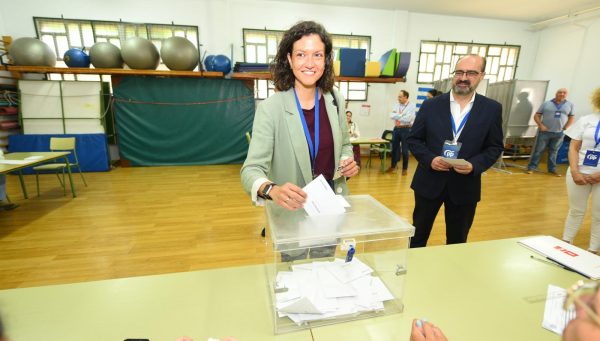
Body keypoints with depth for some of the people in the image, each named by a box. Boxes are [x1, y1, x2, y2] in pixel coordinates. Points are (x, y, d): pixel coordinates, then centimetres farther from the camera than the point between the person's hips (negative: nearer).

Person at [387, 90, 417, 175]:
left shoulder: (412, 106, -8)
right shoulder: (397, 105, 10)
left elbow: (407, 119, -19)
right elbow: (391, 115, -2)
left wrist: (397, 116, -10)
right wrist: (401, 115, -16)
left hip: (406, 129, -5)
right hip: (396, 129, 6)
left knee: (404, 150, 3)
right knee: (394, 148, 11)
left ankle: (405, 168, 17)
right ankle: (394, 166, 26)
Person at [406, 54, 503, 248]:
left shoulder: (492, 109, 0)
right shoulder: (431, 105, -2)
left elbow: (495, 147, 4)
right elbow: (413, 139, 0)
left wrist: (474, 165, -15)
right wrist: (430, 159, -17)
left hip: (465, 185, 1)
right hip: (429, 182, 0)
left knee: (457, 241, 17)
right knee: (418, 236, 14)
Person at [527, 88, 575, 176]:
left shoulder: (569, 105, 8)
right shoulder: (546, 103, 1)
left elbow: (571, 118, 12)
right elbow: (536, 116, 1)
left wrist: (565, 128, 0)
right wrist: (540, 125, -11)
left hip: (559, 133, 2)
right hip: (545, 132, -2)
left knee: (553, 152, 11)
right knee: (538, 150, 0)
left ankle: (552, 169, 19)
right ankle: (531, 167, 5)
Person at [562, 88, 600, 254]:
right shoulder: (586, 120, 3)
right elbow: (573, 148, 2)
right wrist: (575, 171, -9)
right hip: (580, 174, 1)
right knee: (576, 210, 13)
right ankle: (565, 243, 25)